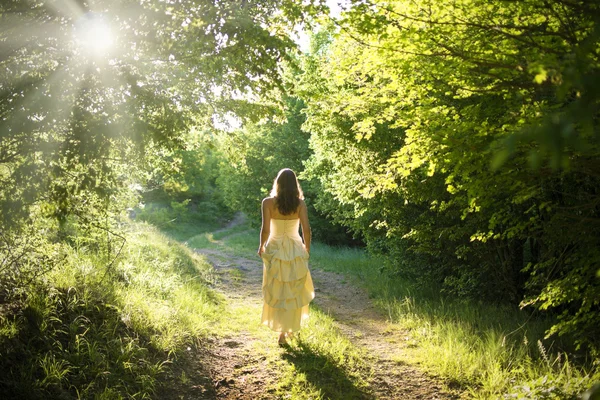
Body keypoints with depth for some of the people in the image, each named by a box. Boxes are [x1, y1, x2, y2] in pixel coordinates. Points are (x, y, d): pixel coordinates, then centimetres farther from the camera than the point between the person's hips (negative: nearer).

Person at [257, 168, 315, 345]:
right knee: (294, 291, 16)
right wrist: (307, 248, 7)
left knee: (277, 292, 15)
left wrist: (261, 247, 4)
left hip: (275, 250, -1)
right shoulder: (300, 203, -8)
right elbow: (306, 229, -9)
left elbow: (265, 229, -13)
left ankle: (282, 328, 19)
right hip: (295, 250, 1)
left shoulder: (268, 202, -11)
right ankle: (289, 329, 25)